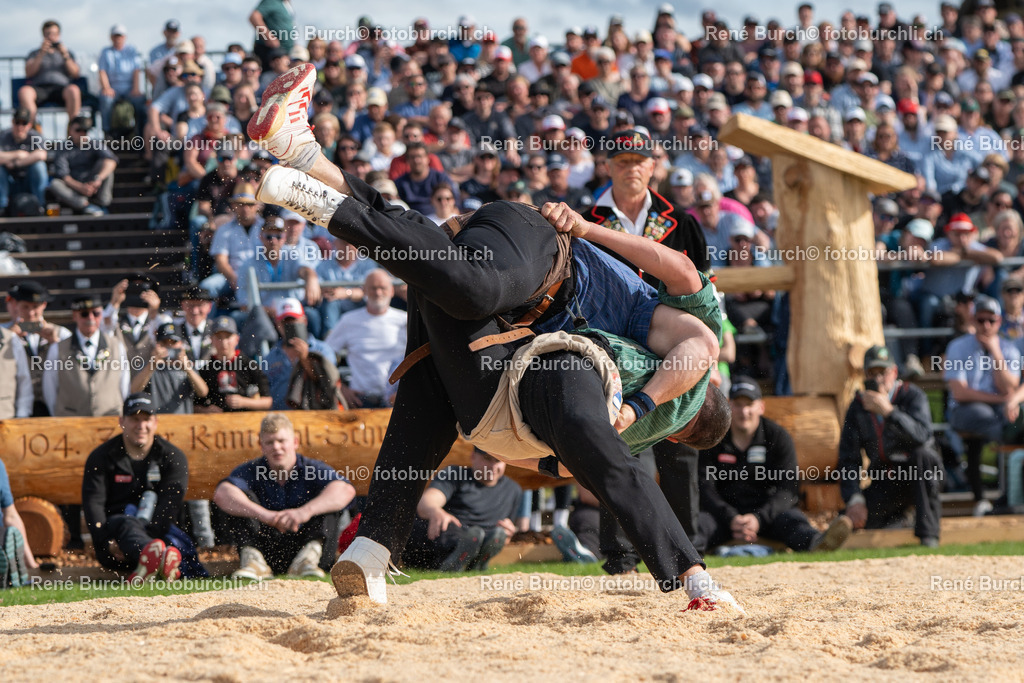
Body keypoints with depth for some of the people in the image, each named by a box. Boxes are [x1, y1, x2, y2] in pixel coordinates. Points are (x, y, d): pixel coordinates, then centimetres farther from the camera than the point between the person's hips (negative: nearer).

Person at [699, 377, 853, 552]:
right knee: (702, 520, -35)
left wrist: (758, 518, -25)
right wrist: (731, 518, -23)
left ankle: (816, 542, -67)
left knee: (791, 518, -33)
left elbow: (788, 490, -7)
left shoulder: (779, 437, 2)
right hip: (724, 510, 0)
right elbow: (704, 487, -4)